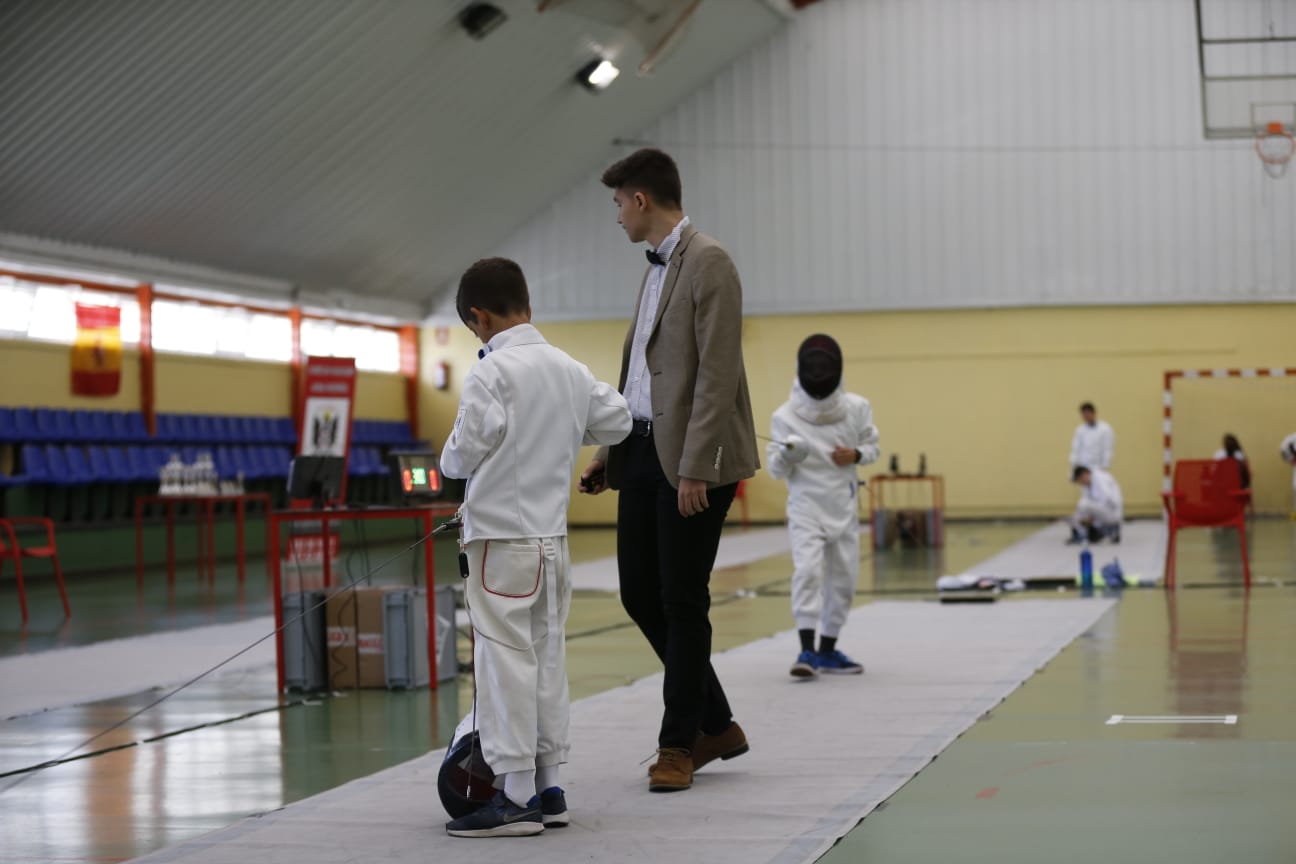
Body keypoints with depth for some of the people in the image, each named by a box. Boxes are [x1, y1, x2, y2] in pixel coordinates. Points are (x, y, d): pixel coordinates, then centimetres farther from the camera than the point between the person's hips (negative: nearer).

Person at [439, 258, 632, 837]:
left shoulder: (493, 370, -14)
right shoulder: (567, 368, 7)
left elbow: (465, 452, -15)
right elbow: (616, 420, 14)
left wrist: (450, 461, 6)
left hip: (503, 538, -7)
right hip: (553, 534, 7)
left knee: (505, 660, -3)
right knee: (547, 655, 12)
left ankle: (517, 798, -2)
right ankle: (547, 787, 18)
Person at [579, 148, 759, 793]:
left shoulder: (708, 263, -11)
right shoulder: (657, 267, 17)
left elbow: (718, 374, -17)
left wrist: (694, 468, -21)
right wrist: (609, 449, 16)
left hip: (690, 459, -9)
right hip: (643, 450, 9)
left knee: (682, 600, -1)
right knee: (640, 593, 9)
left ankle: (679, 744, 11)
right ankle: (715, 725, 22)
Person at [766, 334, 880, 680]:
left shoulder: (856, 408, -6)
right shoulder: (785, 416, -12)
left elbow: (872, 447, 8)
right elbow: (777, 470, -12)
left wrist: (856, 455, -14)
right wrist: (785, 456, -34)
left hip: (844, 506, 4)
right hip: (806, 506, -3)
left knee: (843, 581, 10)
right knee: (807, 571, -22)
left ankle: (827, 651, 25)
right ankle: (807, 651, -23)